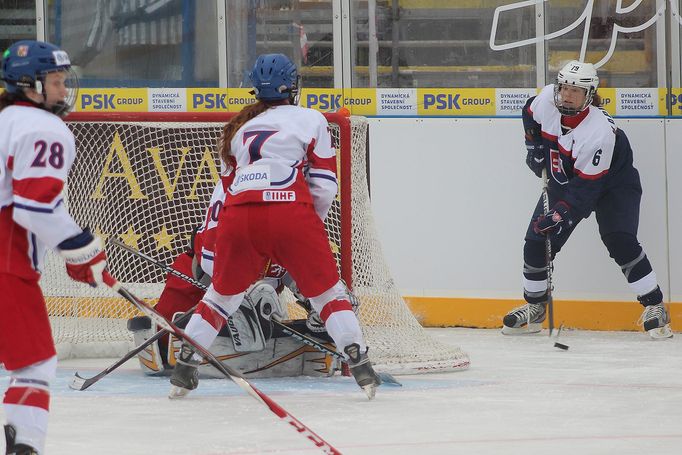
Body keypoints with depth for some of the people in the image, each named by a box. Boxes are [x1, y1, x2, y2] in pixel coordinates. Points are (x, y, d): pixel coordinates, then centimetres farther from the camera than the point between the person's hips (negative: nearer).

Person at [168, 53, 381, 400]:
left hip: (238, 214, 3)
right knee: (327, 291, 8)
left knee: (223, 292, 20)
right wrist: (312, 224, 25)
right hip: (290, 212, -3)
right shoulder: (311, 120, 15)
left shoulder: (240, 127, 28)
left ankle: (184, 365, 18)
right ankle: (358, 362, -3)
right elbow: (324, 186, 9)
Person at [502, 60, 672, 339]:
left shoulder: (599, 133, -36)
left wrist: (560, 214, -40)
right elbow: (531, 115, 8)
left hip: (613, 183, -6)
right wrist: (535, 146, 2)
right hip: (564, 180, 6)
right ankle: (533, 309, 17)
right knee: (536, 241, -1)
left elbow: (586, 188, -34)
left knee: (620, 241, -24)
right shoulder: (546, 100, -20)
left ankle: (655, 308, -13)